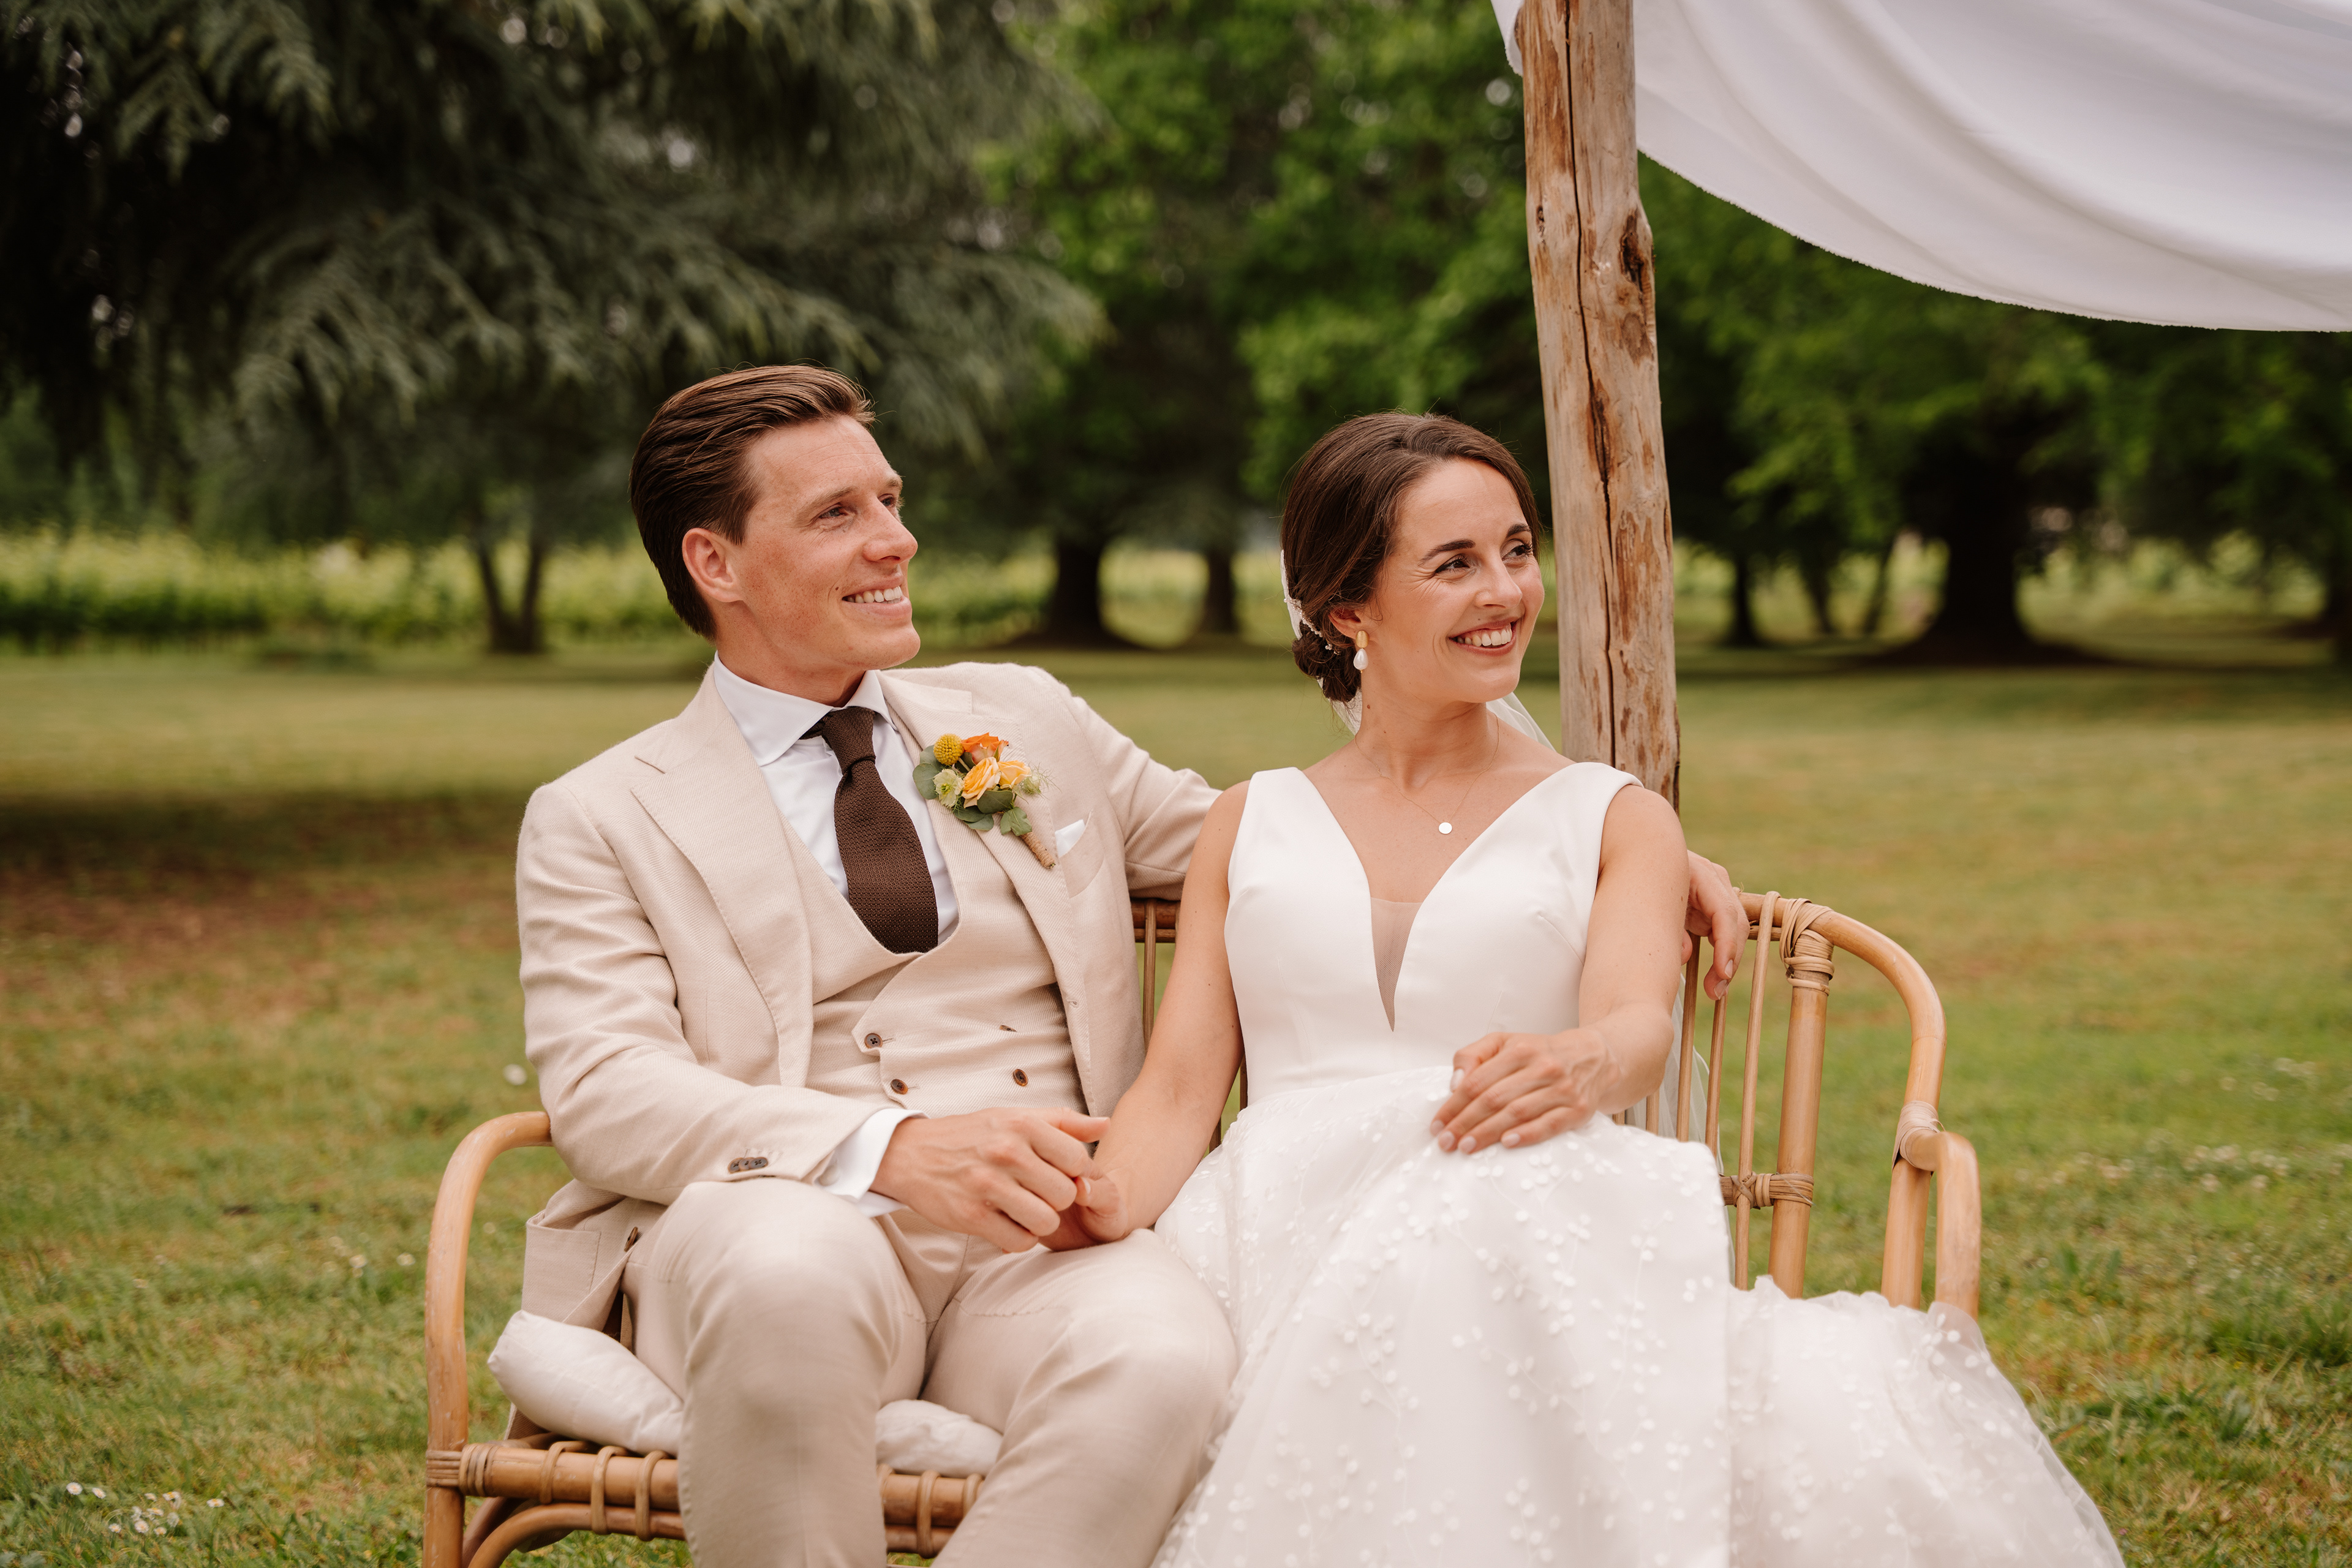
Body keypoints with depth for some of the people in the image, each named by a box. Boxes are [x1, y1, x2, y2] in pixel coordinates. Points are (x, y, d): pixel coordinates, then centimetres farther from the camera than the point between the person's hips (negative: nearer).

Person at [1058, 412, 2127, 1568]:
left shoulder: (1615, 821, 19)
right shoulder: (1251, 826, 23)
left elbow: (1638, 1021, -2)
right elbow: (1180, 1086, 14)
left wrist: (1583, 1065, -29)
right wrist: (1102, 1201, -12)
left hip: (1528, 1236, -1)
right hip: (1283, 1242, 1)